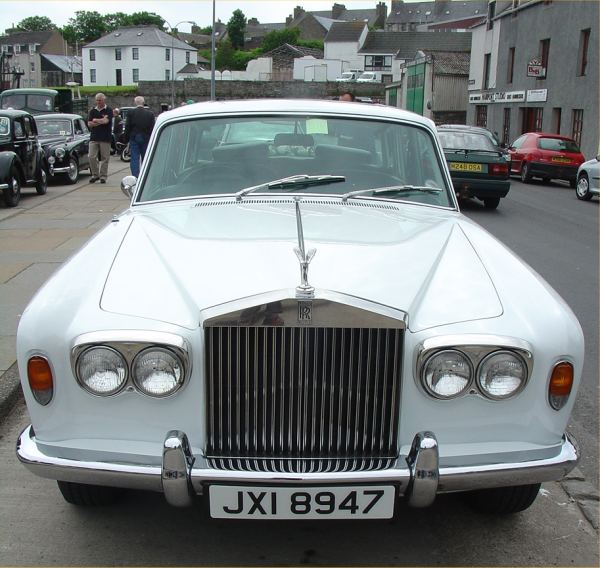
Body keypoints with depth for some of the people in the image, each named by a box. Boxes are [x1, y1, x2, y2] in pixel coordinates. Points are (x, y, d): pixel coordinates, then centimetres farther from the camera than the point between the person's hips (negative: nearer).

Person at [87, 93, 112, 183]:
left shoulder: (108, 110, 3)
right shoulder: (92, 111, 13)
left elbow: (106, 121, -13)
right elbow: (89, 124, 3)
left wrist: (95, 120, 1)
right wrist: (101, 121, -5)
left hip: (105, 138, -3)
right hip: (94, 138, 3)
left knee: (104, 158, 0)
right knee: (92, 157, -4)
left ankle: (103, 176, 7)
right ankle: (95, 175, 8)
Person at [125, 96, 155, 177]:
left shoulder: (131, 113, -4)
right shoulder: (150, 113, -1)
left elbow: (127, 127, -2)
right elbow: (152, 128, 2)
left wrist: (127, 138, 6)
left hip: (134, 138, -1)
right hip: (146, 138, 2)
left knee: (134, 159, -1)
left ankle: (135, 177, -8)